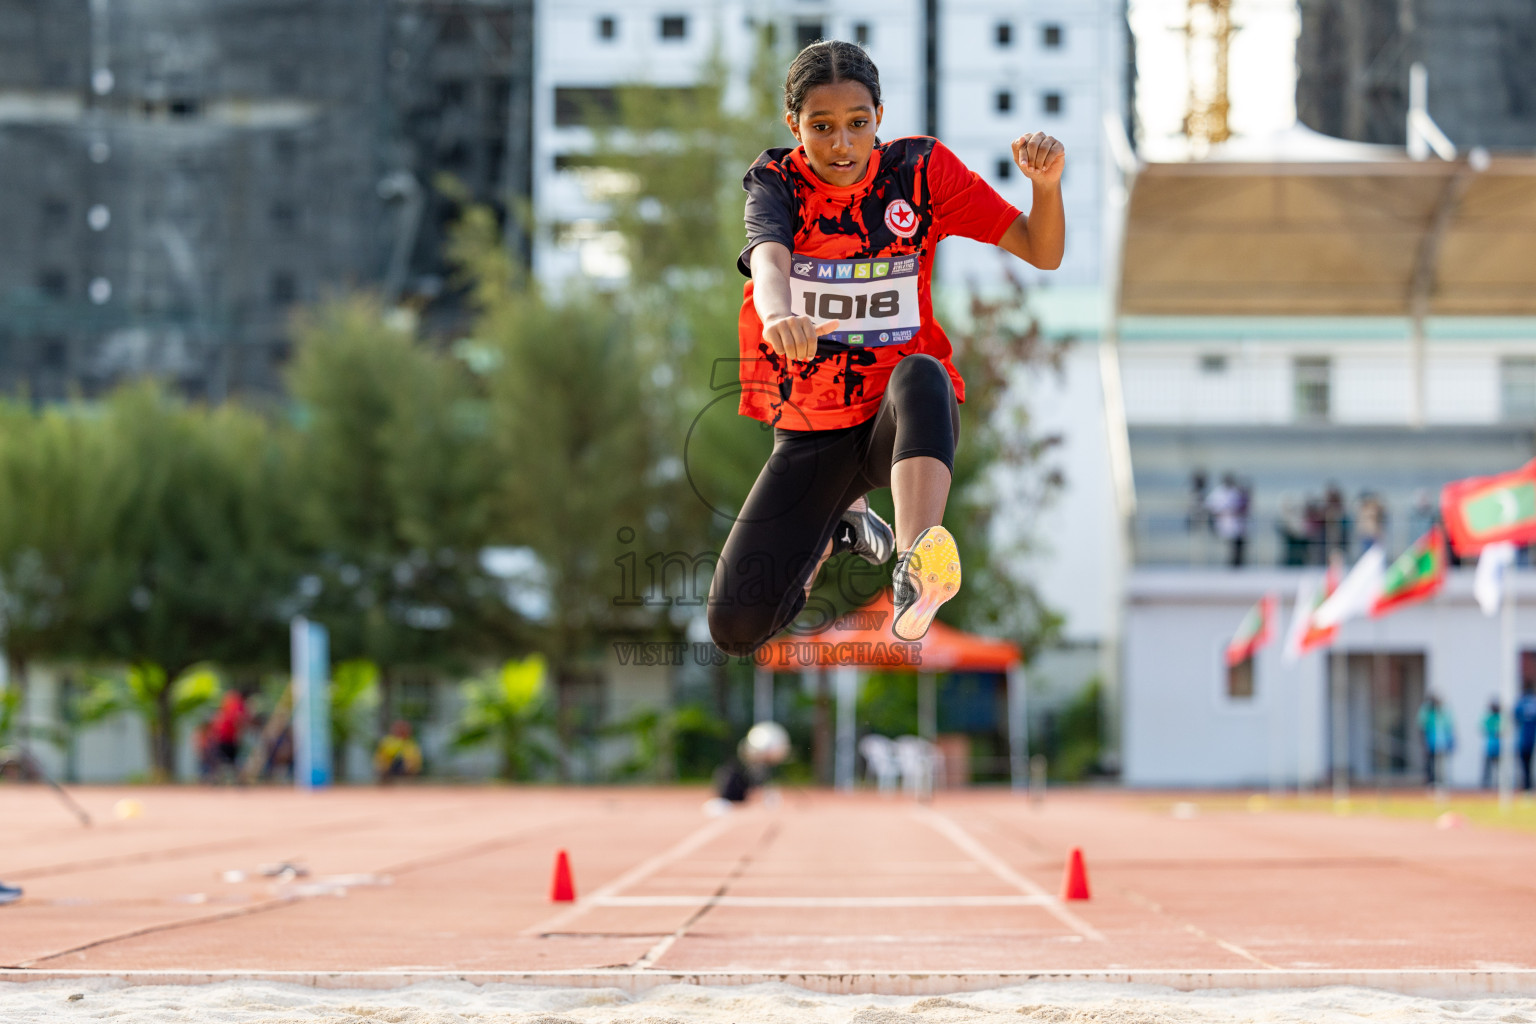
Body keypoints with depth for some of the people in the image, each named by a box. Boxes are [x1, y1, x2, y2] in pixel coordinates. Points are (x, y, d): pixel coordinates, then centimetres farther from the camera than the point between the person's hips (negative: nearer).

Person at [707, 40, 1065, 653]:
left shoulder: (919, 170, -3)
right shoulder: (777, 184, -5)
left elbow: (1043, 254, -4)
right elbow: (769, 258, -30)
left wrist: (1046, 184, -26)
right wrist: (778, 316, -54)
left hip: (901, 425, -1)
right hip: (809, 434, 1)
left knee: (920, 375, -38)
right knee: (736, 627, -9)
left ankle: (914, 572, -56)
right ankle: (836, 524, 24)